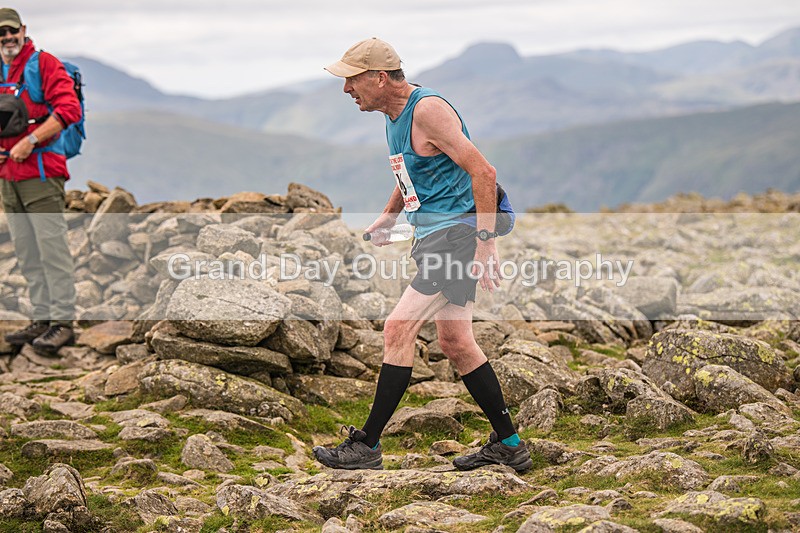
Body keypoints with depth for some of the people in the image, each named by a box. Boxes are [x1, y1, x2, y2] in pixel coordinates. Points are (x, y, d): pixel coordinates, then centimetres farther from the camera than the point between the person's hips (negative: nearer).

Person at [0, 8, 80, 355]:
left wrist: (29, 141, -18)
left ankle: (63, 322, -7)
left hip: (40, 171, -8)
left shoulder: (44, 64, -4)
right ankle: (42, 319, 14)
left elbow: (68, 109, -15)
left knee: (51, 246, -9)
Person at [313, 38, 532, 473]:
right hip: (436, 233, 10)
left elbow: (483, 172, -22)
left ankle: (366, 446, -7)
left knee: (398, 329, -13)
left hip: (456, 231, -10)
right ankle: (509, 445, 21)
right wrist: (387, 217, 20)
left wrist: (485, 242, -26)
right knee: (455, 343, 12)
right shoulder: (396, 115, 13)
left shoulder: (428, 110, -17)